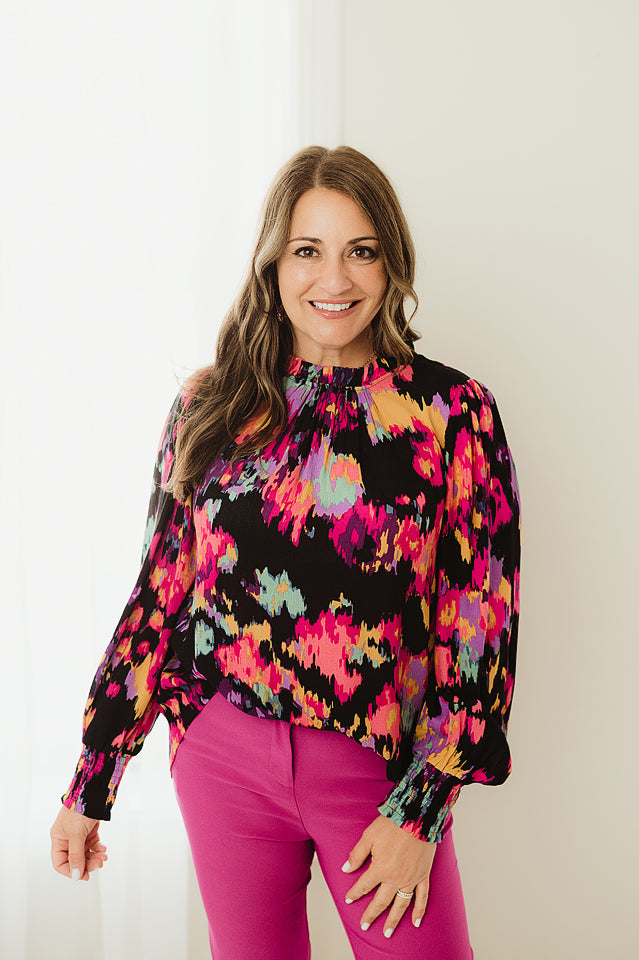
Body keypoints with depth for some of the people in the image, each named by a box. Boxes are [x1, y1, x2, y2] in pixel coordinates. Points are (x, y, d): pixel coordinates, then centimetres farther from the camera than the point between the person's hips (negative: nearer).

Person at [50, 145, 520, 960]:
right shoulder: (211, 405, 1)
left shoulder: (453, 410, -6)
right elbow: (160, 592, 5)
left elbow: (482, 619, -6)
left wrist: (421, 810, -10)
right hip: (224, 757, 2)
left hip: (381, 762, -2)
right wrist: (90, 784, 7)